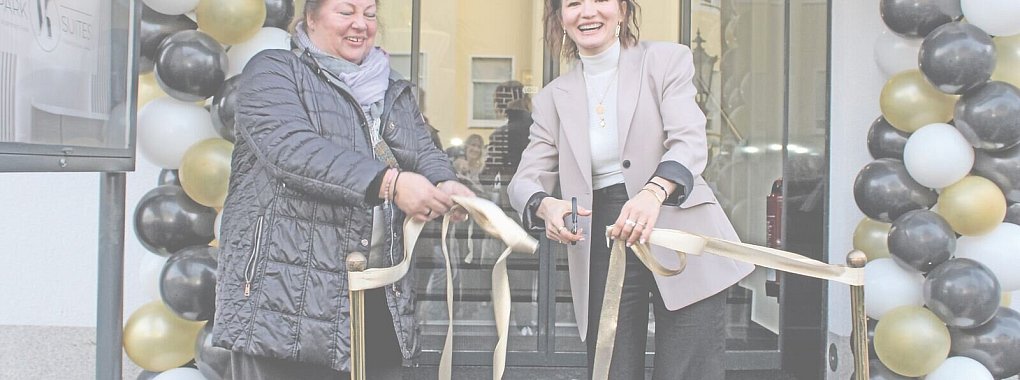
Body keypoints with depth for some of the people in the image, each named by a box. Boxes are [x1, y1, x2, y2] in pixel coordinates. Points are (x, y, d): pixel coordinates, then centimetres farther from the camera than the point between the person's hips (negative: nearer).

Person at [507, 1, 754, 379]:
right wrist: (546, 206, -21)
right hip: (603, 257, 3)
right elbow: (527, 179, 5)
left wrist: (653, 192, -33)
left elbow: (690, 142, -11)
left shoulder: (666, 60, 3)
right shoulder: (553, 98, 12)